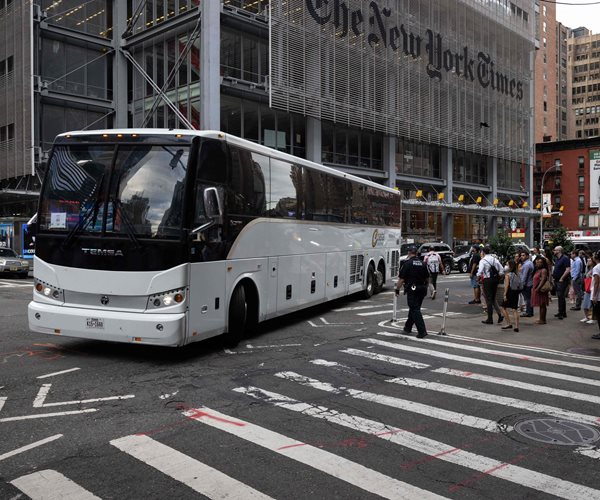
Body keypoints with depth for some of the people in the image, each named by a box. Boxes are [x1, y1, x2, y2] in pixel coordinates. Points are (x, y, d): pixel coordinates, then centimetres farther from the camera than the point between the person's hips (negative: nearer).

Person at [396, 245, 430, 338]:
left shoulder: (407, 263, -10)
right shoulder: (422, 263, 8)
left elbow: (401, 278, -13)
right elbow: (427, 278, 13)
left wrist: (397, 288, -2)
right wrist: (425, 287, 28)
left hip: (412, 289, -6)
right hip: (421, 289, 6)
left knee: (415, 310, -6)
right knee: (414, 308, 18)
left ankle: (422, 331, -14)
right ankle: (408, 327, 31)